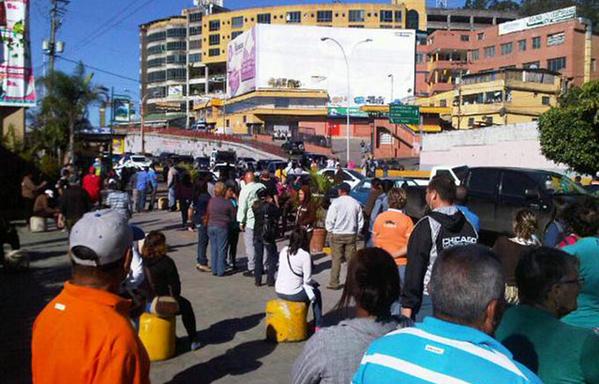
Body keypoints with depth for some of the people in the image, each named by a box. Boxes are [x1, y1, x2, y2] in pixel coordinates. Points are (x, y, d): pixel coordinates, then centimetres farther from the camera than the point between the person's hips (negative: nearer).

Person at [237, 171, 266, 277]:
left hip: (250, 221, -6)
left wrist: (241, 222, -4)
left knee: (250, 245, -1)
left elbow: (242, 207, -11)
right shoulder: (262, 186, 6)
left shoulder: (245, 189, -10)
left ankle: (252, 269, 0)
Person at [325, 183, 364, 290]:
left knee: (336, 259, 2)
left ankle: (334, 283, 5)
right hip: (351, 235, 3)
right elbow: (360, 221, 8)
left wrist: (330, 231, 5)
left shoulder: (336, 202, -10)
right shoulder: (355, 203, 2)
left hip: (337, 234, -3)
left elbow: (329, 220, -10)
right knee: (351, 259, 9)